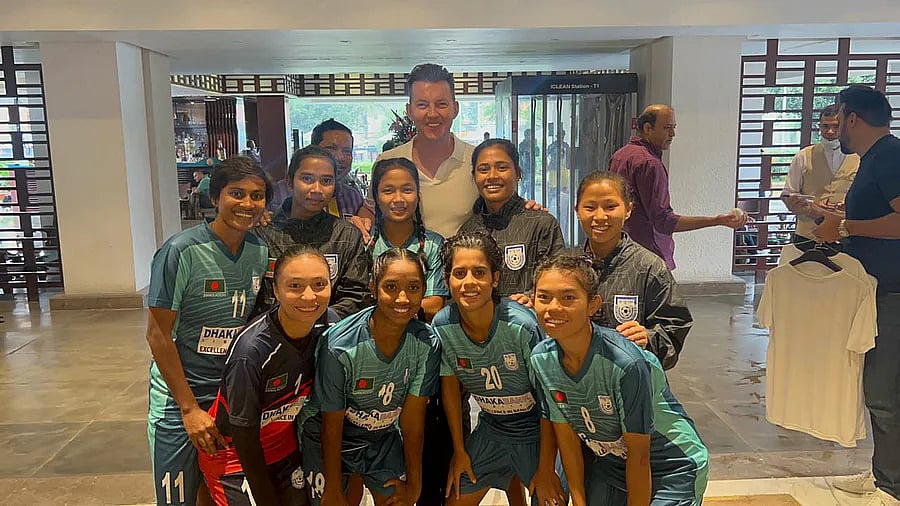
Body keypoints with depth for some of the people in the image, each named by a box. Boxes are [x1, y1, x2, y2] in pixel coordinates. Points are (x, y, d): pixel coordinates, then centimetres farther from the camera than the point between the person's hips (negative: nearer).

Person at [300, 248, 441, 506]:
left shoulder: (427, 344, -21)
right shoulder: (339, 347, -31)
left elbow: (412, 417, -10)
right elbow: (331, 426, -18)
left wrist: (414, 481, -2)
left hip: (383, 436, 3)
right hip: (327, 441, -3)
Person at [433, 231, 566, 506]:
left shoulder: (522, 325, -28)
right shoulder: (442, 326, -17)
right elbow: (450, 387, 0)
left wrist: (545, 469, -12)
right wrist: (459, 450, 6)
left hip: (537, 431, -3)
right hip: (490, 429, 4)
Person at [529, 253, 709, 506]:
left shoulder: (626, 363, -33)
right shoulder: (540, 359, -16)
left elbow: (639, 456, -22)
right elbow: (566, 435, -5)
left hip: (670, 472, -4)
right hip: (607, 465, 5)